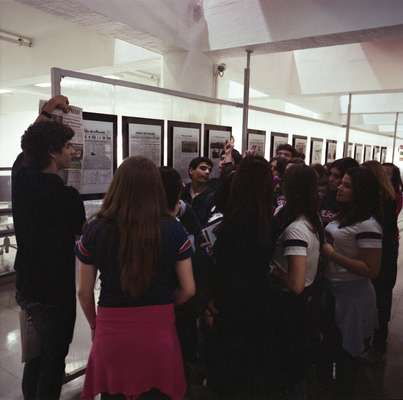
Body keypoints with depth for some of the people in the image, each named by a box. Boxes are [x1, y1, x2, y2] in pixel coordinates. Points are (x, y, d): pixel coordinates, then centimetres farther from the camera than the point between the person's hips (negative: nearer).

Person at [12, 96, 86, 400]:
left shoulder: (21, 177, -4)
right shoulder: (66, 196, -24)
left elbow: (27, 146, 19)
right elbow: (83, 233, -4)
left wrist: (46, 112, 24)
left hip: (26, 286, 8)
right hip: (55, 291, -7)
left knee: (35, 356, 22)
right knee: (53, 360, 10)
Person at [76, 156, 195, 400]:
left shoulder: (95, 230, -10)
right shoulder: (173, 230, -11)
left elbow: (84, 292, -1)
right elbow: (188, 290, -5)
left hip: (111, 332, 1)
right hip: (158, 331, 0)